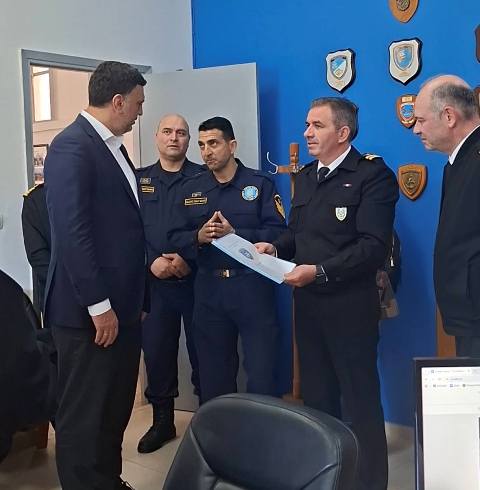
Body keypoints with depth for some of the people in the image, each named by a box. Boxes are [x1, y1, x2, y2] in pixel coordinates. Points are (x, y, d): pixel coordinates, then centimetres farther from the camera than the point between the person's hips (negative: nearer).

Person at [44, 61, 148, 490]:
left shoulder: (112, 146, 15)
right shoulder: (72, 146, -14)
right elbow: (71, 233, -21)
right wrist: (98, 306, -21)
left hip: (122, 303, 9)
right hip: (90, 310, -9)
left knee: (115, 409, 18)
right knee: (84, 415, 4)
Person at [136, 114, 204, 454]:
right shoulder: (139, 179, 10)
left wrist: (190, 259, -14)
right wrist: (152, 261, -11)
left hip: (197, 278, -2)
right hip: (154, 280, 2)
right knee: (156, 350, 7)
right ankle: (162, 421, 23)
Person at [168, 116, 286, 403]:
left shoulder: (260, 183, 0)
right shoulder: (191, 189, 10)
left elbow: (278, 234, -10)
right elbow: (175, 238, 6)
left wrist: (235, 233, -20)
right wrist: (199, 237, -14)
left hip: (253, 286, -3)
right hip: (209, 290, 4)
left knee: (261, 372, 2)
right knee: (213, 374, 14)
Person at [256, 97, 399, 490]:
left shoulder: (373, 175, -11)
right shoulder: (306, 176, 15)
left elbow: (373, 246, -20)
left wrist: (320, 271, -27)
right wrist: (276, 247, -2)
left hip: (349, 306, -7)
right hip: (307, 303, 7)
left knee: (359, 399, 4)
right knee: (316, 394, 17)